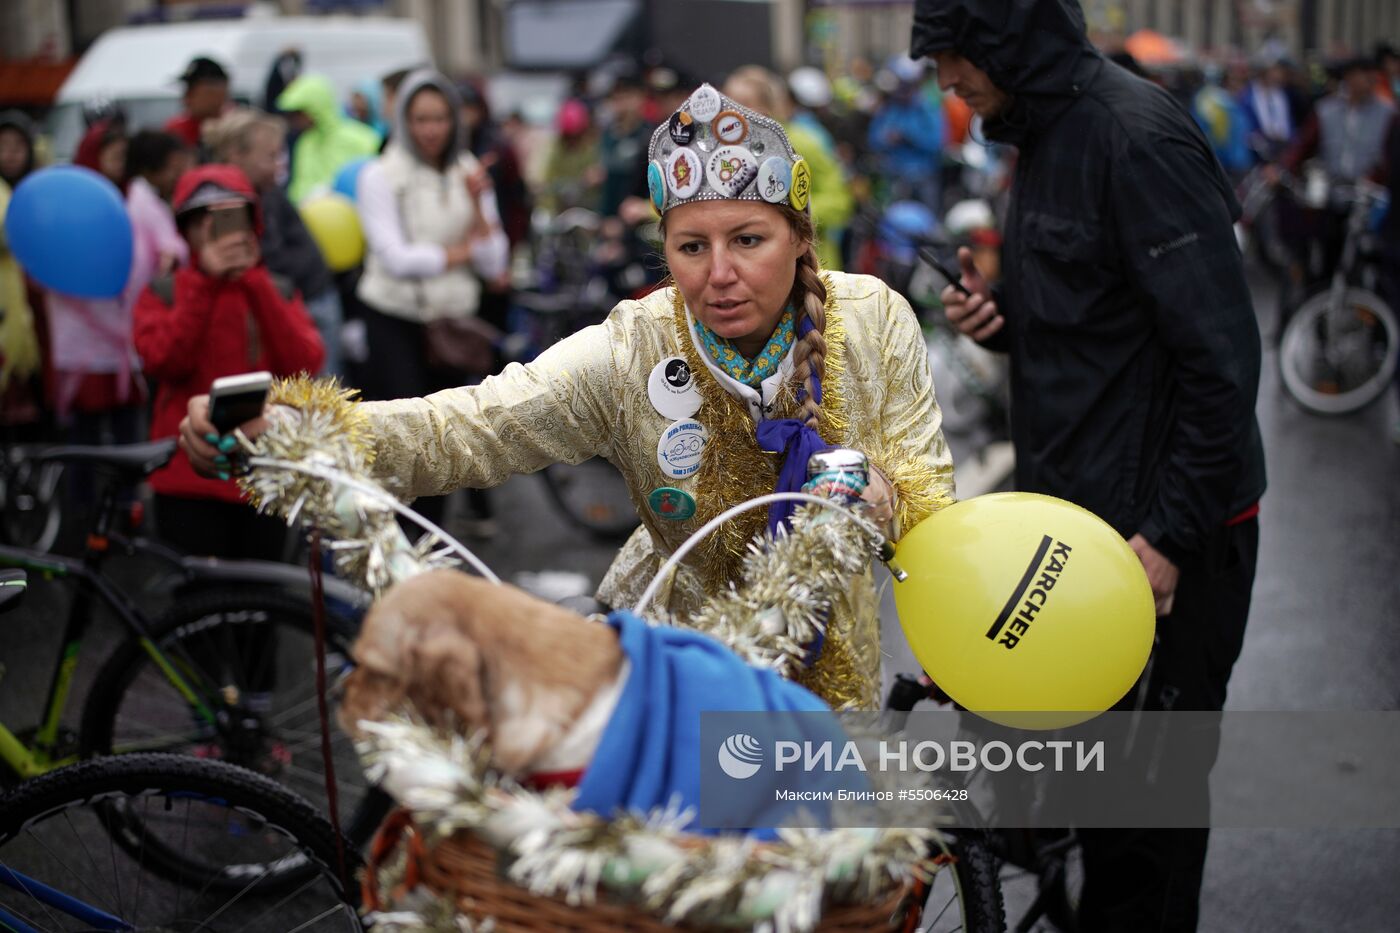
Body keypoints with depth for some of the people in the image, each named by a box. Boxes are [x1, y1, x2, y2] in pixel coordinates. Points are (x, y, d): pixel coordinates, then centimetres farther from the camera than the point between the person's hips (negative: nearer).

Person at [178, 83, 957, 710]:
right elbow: (456, 431, -31)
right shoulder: (628, 355, -22)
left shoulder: (876, 321, -17)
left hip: (824, 659, 2)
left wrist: (885, 498, -39)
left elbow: (931, 494, -13)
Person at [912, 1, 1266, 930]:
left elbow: (1221, 355, -22)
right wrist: (1002, 318, 0)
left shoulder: (1139, 137, -19)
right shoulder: (1043, 135, 10)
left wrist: (1173, 531, -21)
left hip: (1164, 523, -9)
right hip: (1076, 508, 9)